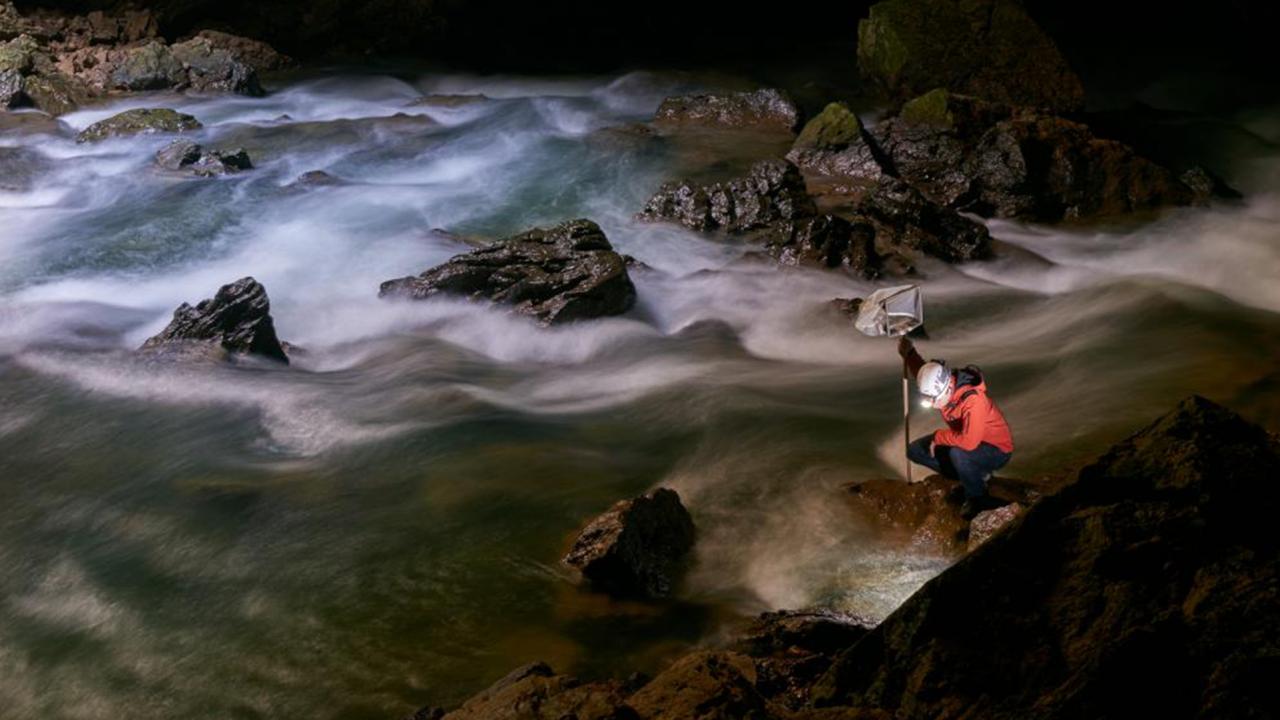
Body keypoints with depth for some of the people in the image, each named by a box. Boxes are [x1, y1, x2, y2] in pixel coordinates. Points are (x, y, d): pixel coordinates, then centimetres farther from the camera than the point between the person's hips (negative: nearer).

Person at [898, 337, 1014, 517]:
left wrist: (938, 437, -31)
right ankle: (975, 474, 10)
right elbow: (923, 371, 14)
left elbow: (969, 441, -46)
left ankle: (978, 499, -11)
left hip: (996, 450, -8)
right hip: (968, 440, 8)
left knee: (958, 453, -39)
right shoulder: (940, 386, -13)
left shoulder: (973, 401, -38)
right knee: (916, 451, 3)